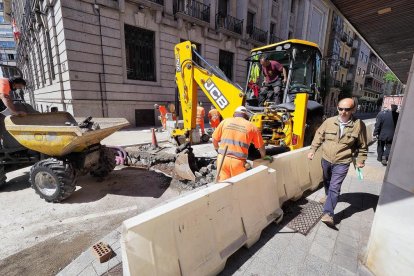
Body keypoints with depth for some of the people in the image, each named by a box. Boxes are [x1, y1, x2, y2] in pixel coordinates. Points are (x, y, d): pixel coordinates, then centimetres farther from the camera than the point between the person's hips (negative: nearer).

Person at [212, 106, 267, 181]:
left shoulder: (225, 121, 8)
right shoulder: (251, 126, 6)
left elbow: (214, 139, 10)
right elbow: (261, 146, 13)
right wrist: (263, 157, 32)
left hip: (222, 158, 2)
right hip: (238, 161, -1)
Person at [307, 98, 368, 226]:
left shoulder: (359, 125, -10)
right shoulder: (329, 121, -7)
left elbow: (362, 146, 1)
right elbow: (319, 136, 4)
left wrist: (360, 160, 1)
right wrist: (312, 150, -1)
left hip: (342, 163, -3)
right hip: (326, 159, 3)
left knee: (335, 187, -8)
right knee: (327, 181, 24)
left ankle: (328, 213, -3)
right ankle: (328, 195, 52)